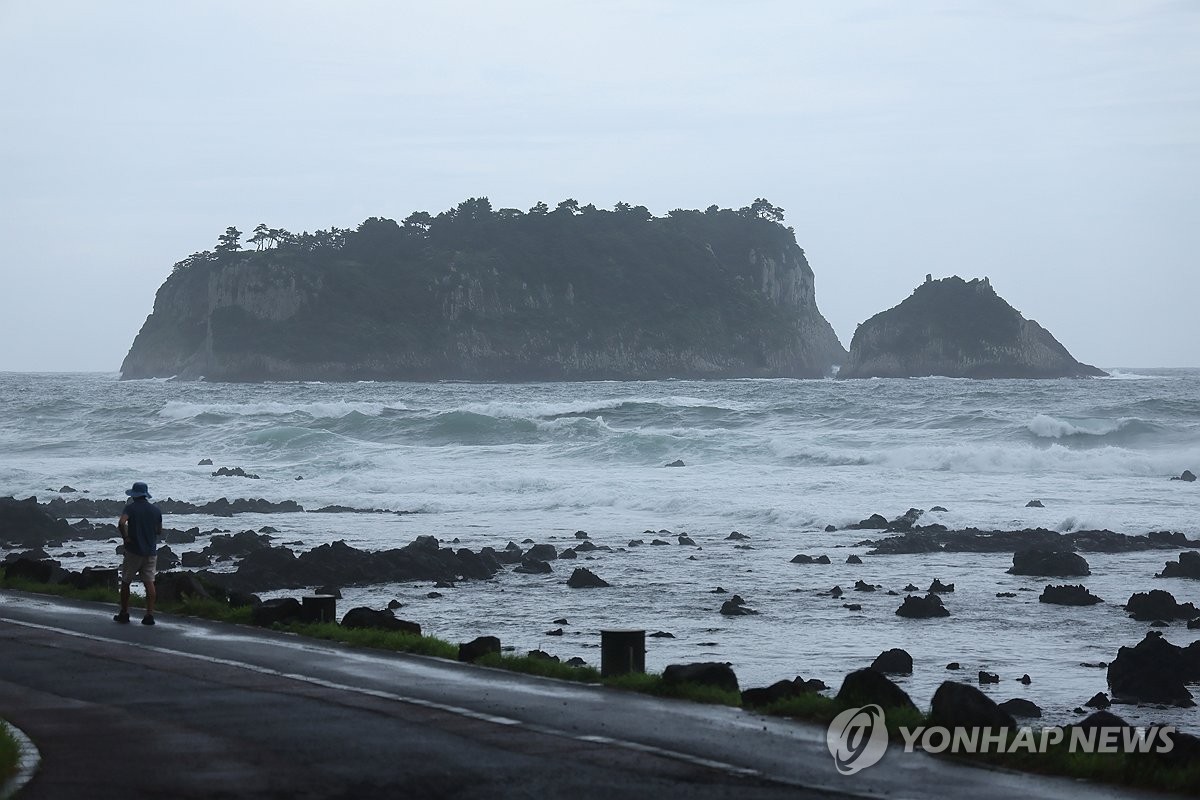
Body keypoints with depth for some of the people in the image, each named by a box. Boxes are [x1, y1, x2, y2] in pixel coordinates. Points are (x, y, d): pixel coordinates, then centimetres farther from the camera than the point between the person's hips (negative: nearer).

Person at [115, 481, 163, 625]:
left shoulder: (131, 507, -8)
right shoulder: (156, 510, 5)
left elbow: (121, 523, -27)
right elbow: (159, 532, 12)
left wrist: (125, 537, -14)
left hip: (133, 550, -3)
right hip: (151, 551, 3)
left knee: (126, 581, 10)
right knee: (149, 582, 3)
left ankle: (124, 613, 13)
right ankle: (150, 614, -5)